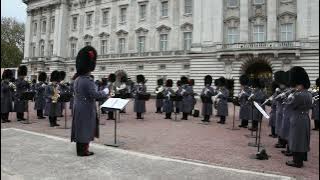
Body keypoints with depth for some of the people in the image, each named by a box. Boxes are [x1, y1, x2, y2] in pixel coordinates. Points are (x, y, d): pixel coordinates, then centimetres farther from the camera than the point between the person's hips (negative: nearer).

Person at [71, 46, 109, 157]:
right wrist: (105, 92, -9)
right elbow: (94, 95, -25)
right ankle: (83, 151, 9)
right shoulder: (88, 81, -20)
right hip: (87, 109, -9)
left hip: (78, 108, 9)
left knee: (79, 129, 14)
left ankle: (80, 149, 24)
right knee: (86, 129, 1)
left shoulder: (77, 80, 10)